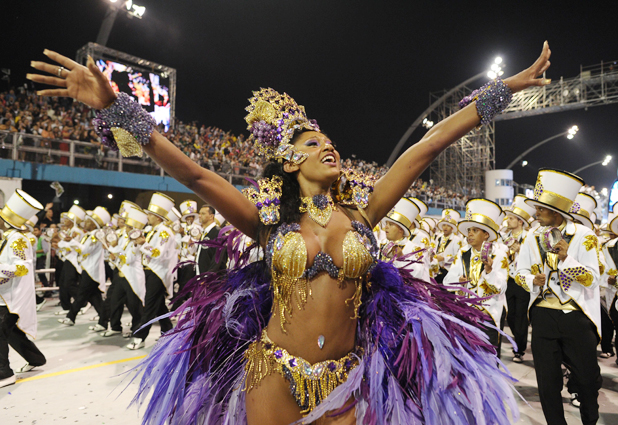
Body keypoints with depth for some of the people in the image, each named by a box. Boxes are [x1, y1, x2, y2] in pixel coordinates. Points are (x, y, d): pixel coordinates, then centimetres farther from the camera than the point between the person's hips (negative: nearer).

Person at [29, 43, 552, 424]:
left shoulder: (360, 210, -2)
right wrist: (115, 107, -19)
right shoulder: (269, 217, -6)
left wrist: (506, 88, 1)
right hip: (274, 372, -1)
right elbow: (194, 173, -14)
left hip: (346, 378, 2)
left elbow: (429, 145, -4)